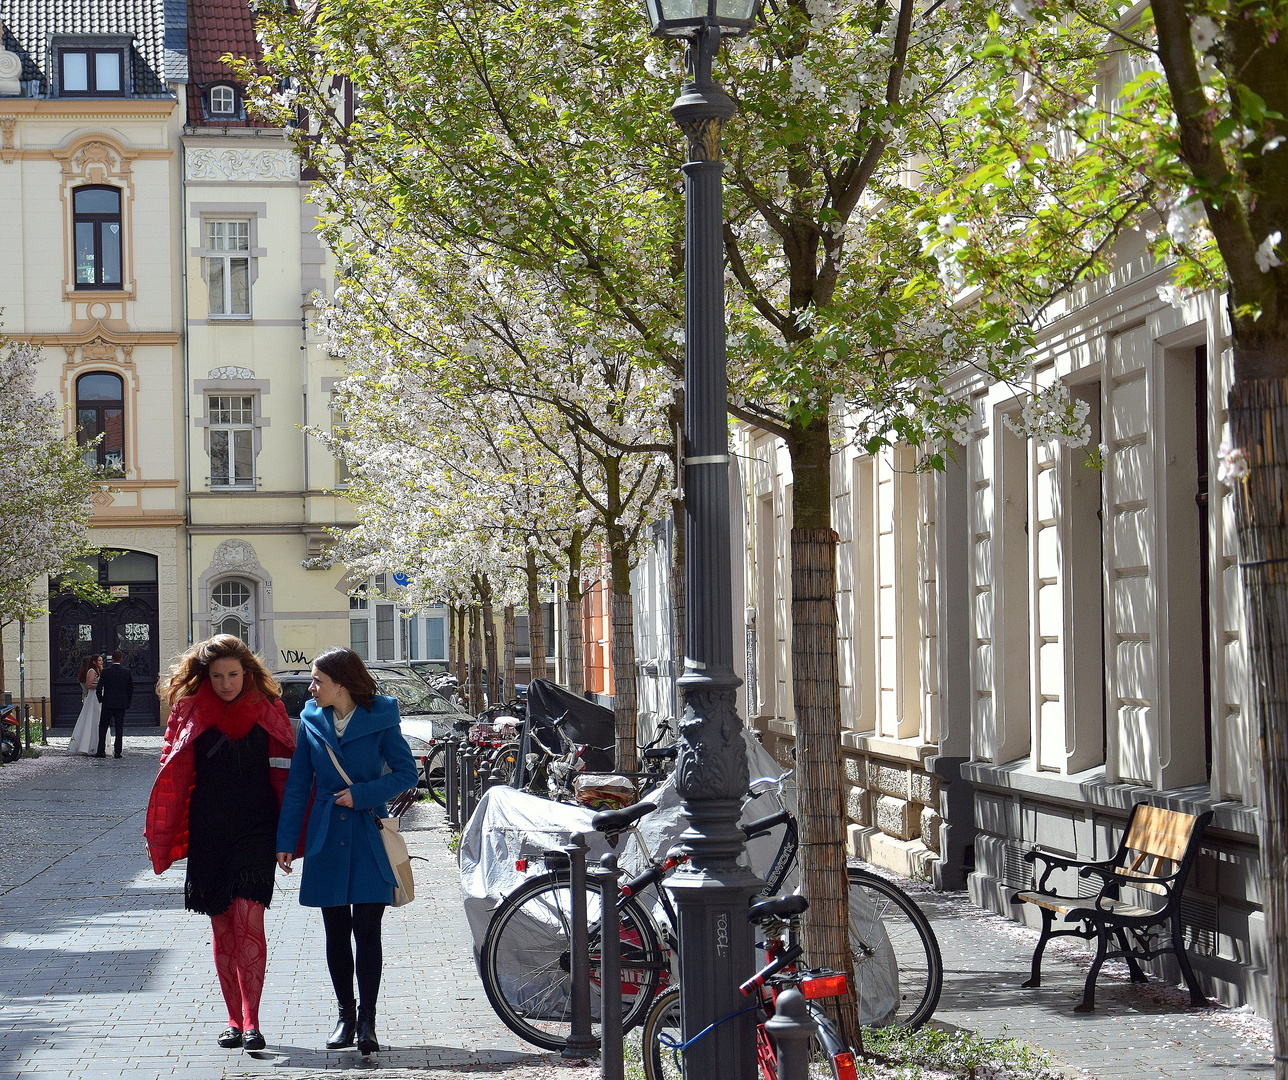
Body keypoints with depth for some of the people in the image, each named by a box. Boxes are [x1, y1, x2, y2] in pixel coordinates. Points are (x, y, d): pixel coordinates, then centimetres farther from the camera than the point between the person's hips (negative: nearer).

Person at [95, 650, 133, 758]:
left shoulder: (106, 672, -6)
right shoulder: (127, 672, -2)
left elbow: (99, 688, -5)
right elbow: (131, 689, 2)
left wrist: (101, 700, 11)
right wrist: (127, 702, 13)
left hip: (108, 704, -1)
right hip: (121, 704, 1)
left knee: (103, 727, 9)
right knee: (119, 728, 4)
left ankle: (101, 751, 4)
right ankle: (117, 752, 0)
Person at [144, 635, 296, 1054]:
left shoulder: (267, 709, 1)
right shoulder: (190, 711, 2)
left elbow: (284, 773, 3)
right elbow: (174, 775, 3)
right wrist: (162, 836, -2)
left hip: (256, 830, -2)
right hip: (208, 833, 2)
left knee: (249, 920, -14)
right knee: (222, 926, 6)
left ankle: (251, 1021, -14)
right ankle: (235, 1020, 16)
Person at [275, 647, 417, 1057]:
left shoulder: (380, 718, -5)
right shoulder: (312, 720, 4)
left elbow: (406, 772, -2)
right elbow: (298, 783, 8)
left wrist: (361, 794, -13)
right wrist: (286, 840, 5)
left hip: (368, 836, -3)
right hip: (327, 837, 3)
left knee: (367, 929, -5)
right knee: (336, 931, 8)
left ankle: (367, 1022, 0)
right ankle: (346, 1015, 19)